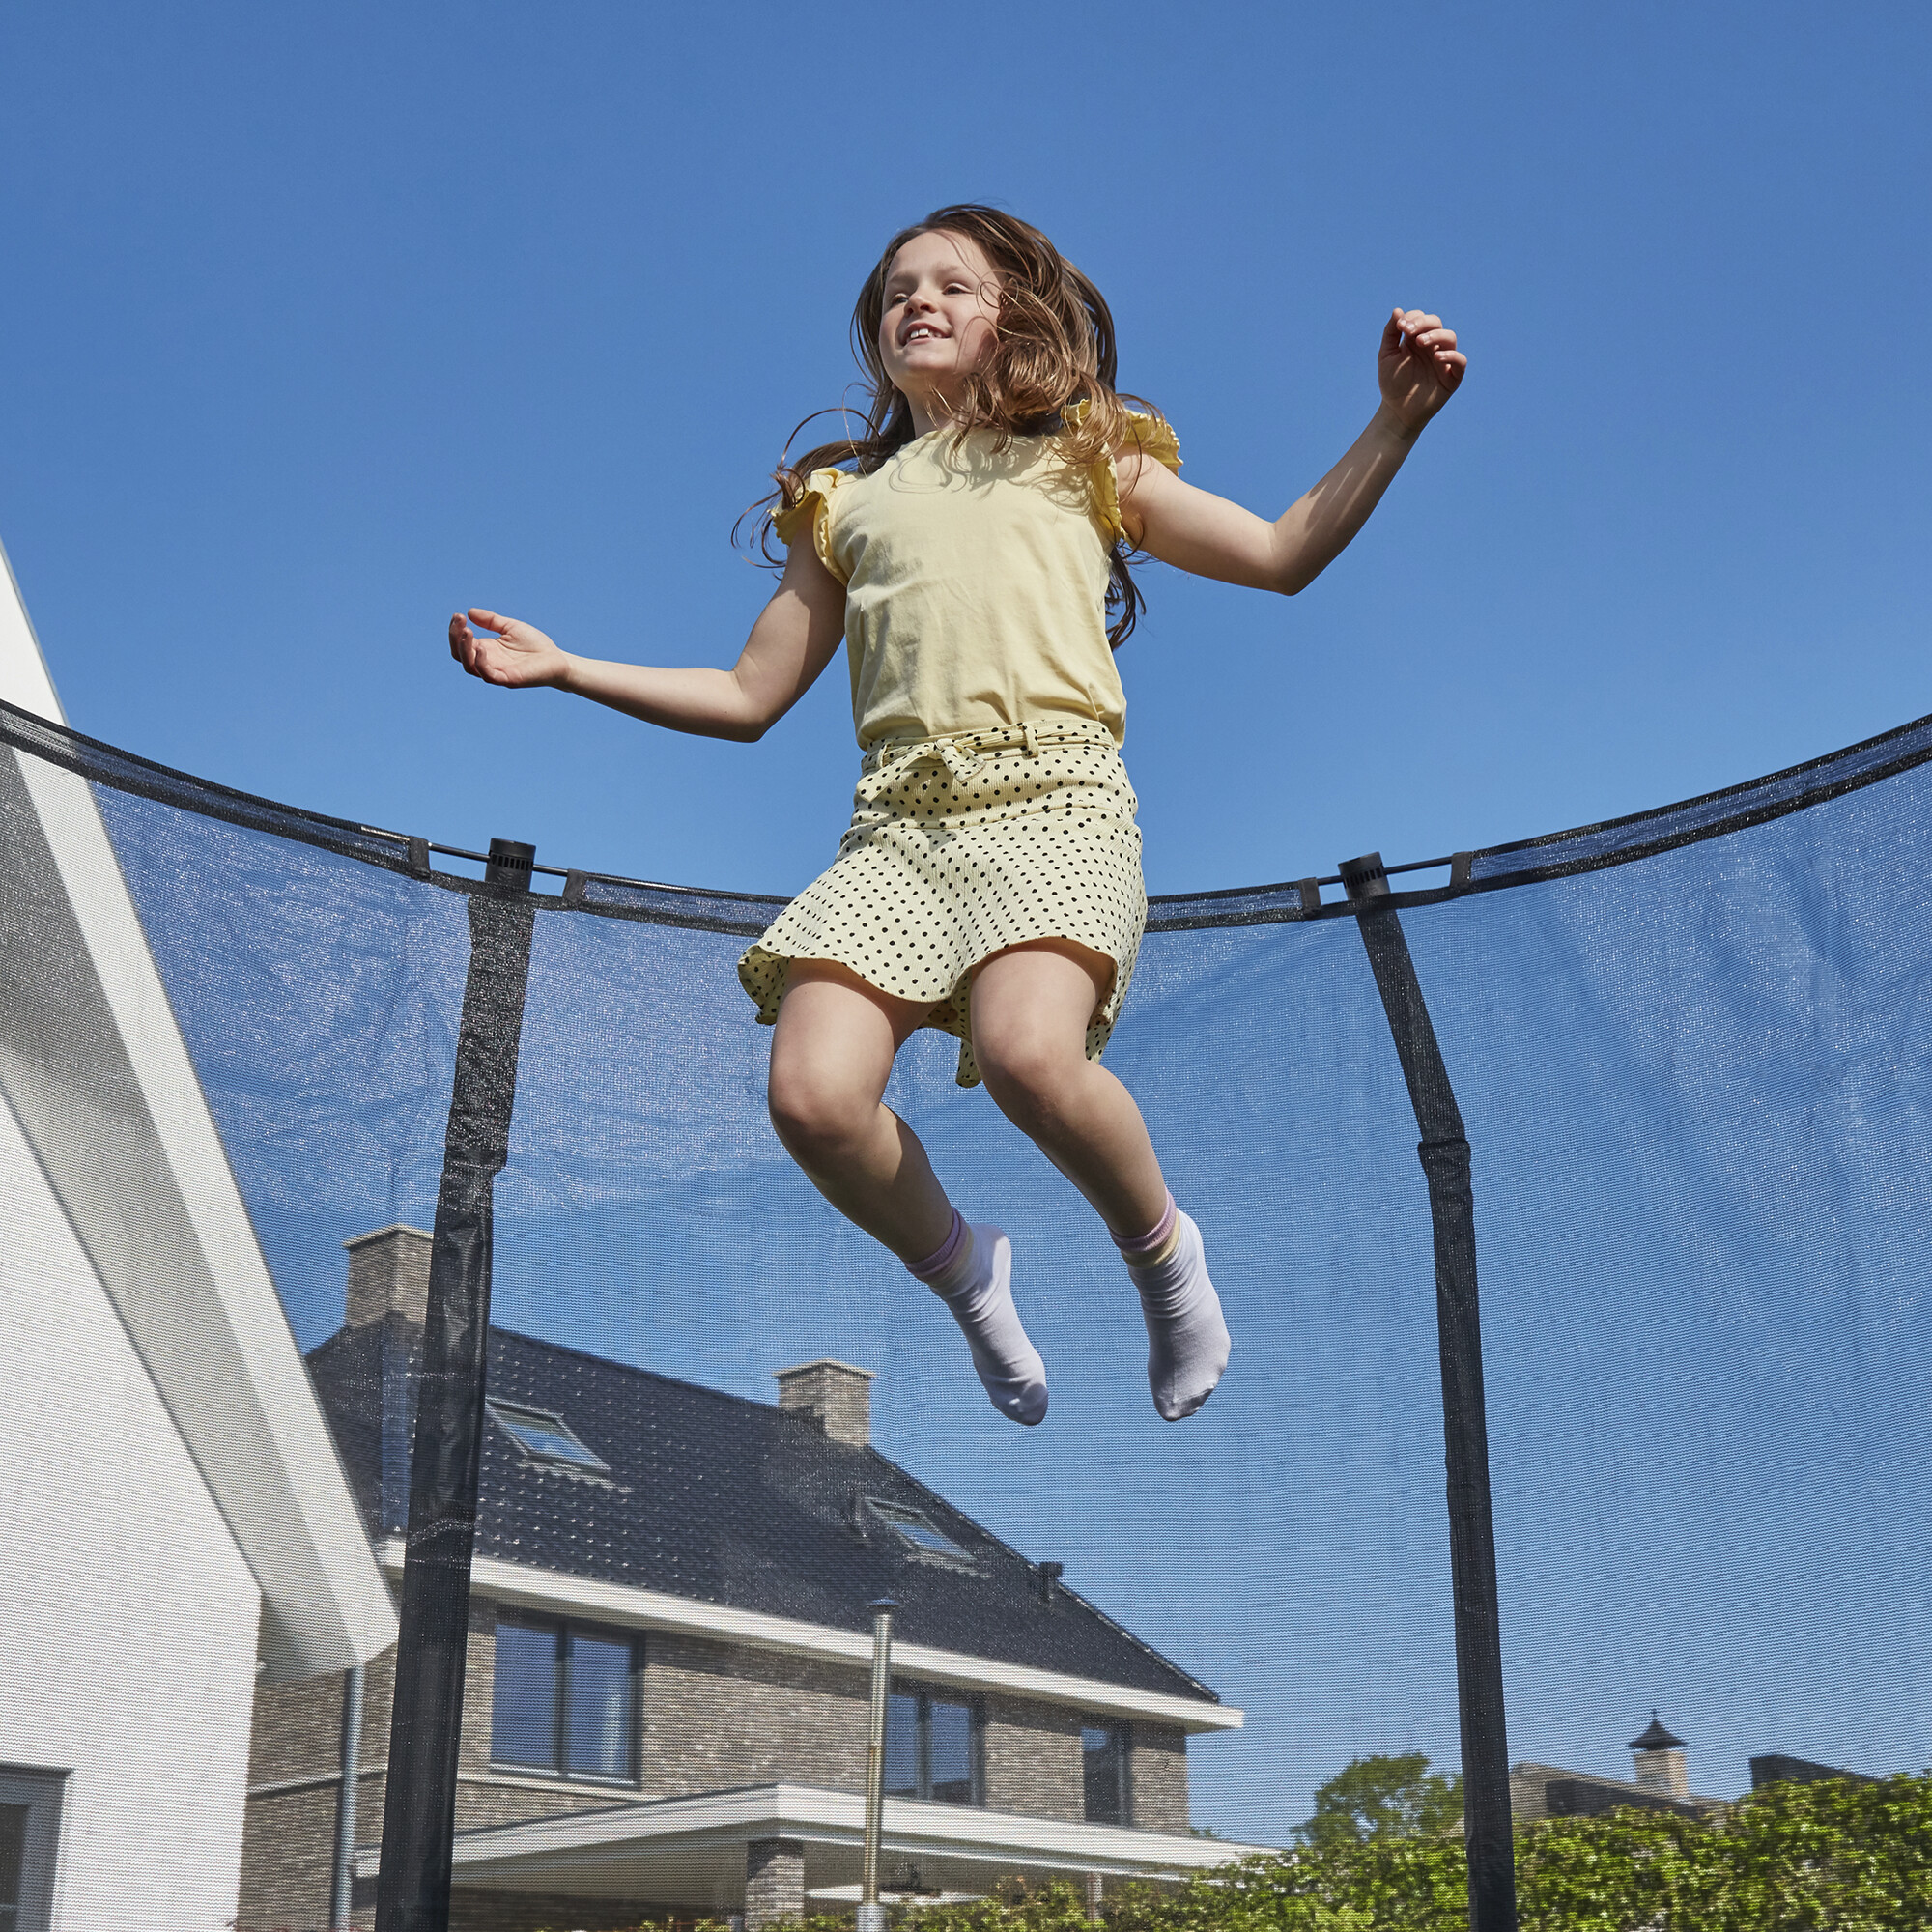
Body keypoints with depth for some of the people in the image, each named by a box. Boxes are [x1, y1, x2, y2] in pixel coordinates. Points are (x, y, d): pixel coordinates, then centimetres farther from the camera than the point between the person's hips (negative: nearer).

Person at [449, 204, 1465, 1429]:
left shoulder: (1081, 463, 23)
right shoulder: (847, 502, 27)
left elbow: (1283, 556, 18)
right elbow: (749, 699, 27)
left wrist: (1395, 423, 7)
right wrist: (564, 669, 20)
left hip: (1055, 799, -3)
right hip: (899, 822, 3)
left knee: (1028, 1052, -33)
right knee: (814, 1093, -23)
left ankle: (1162, 1250, -2)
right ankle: (964, 1273, 8)